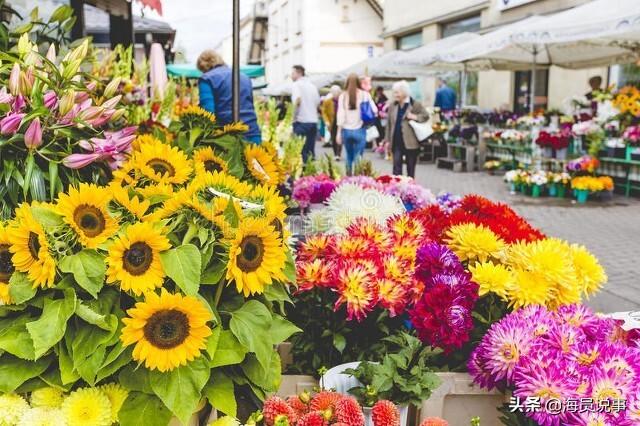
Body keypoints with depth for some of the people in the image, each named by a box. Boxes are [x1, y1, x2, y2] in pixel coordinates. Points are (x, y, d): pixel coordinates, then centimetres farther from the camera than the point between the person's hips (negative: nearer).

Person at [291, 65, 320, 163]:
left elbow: (298, 99, -20)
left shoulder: (296, 85, -4)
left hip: (301, 121, -7)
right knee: (310, 150, 11)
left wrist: (293, 116, -14)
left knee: (300, 151, -4)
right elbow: (318, 102, 18)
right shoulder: (312, 86, 17)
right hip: (314, 121, 7)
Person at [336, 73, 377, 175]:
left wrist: (339, 132, 2)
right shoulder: (364, 95, -5)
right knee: (358, 157, 1)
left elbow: (340, 115, -2)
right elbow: (374, 110, -7)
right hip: (359, 130, -2)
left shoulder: (343, 96, -1)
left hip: (346, 130, 2)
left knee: (349, 156, 19)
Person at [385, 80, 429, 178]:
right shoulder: (392, 105, 8)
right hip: (396, 142, 3)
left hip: (410, 142, -3)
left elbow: (426, 116, 1)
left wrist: (415, 117, -17)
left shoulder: (415, 105, -5)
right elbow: (389, 123, 12)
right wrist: (388, 139, 9)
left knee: (411, 169, 7)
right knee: (396, 166, -4)